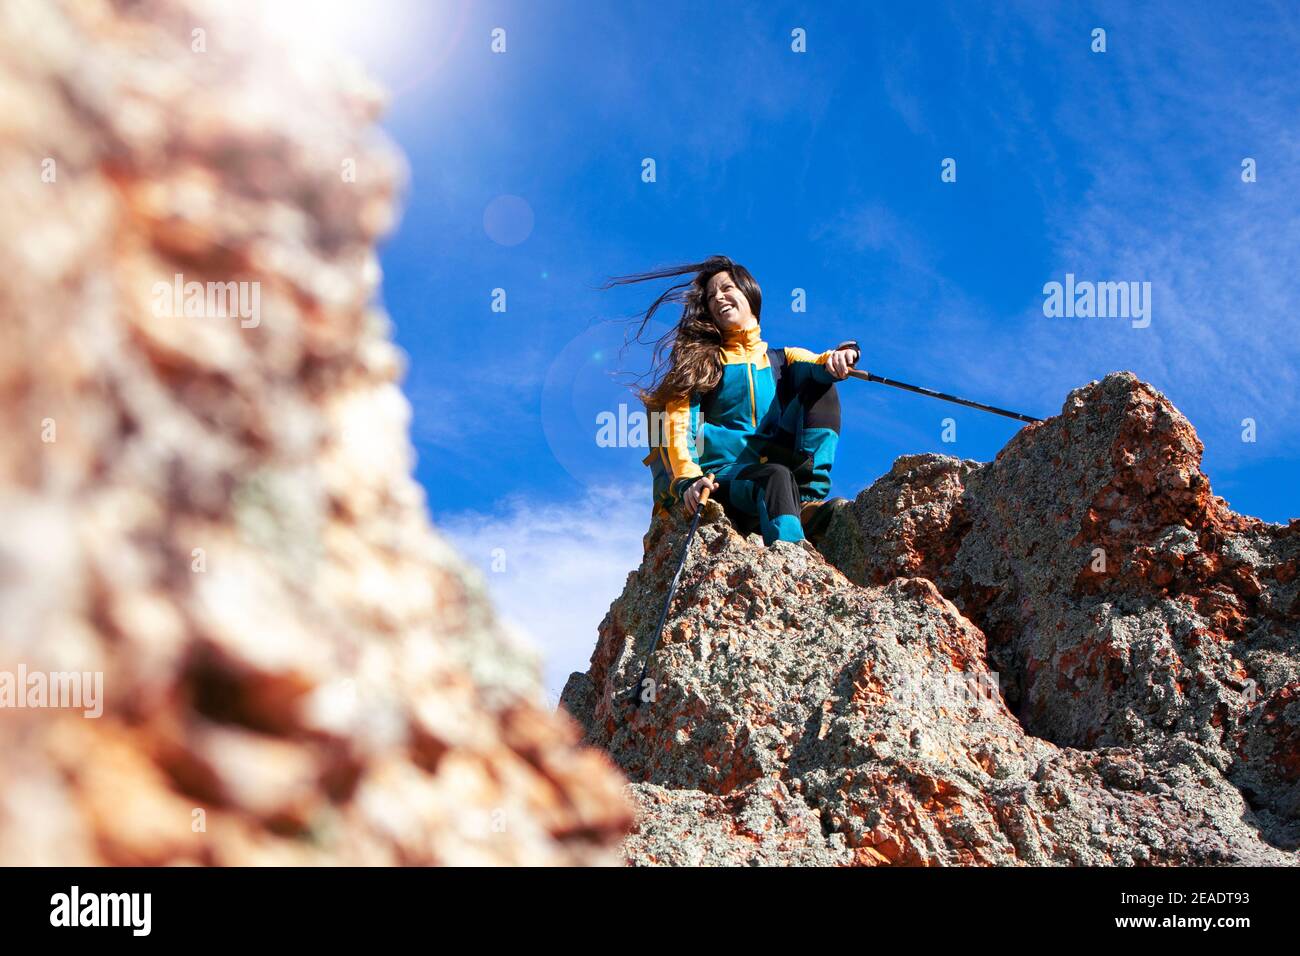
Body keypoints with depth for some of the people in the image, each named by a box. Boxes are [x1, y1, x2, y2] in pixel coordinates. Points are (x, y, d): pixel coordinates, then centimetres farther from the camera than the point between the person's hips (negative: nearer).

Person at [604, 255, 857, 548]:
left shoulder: (783, 360, 21)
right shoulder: (698, 361, 13)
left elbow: (823, 363, -2)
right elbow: (678, 427, -4)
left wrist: (840, 357, -28)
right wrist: (688, 480, -24)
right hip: (722, 474, -3)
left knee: (820, 383, -12)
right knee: (775, 477, -36)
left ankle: (809, 504, -25)